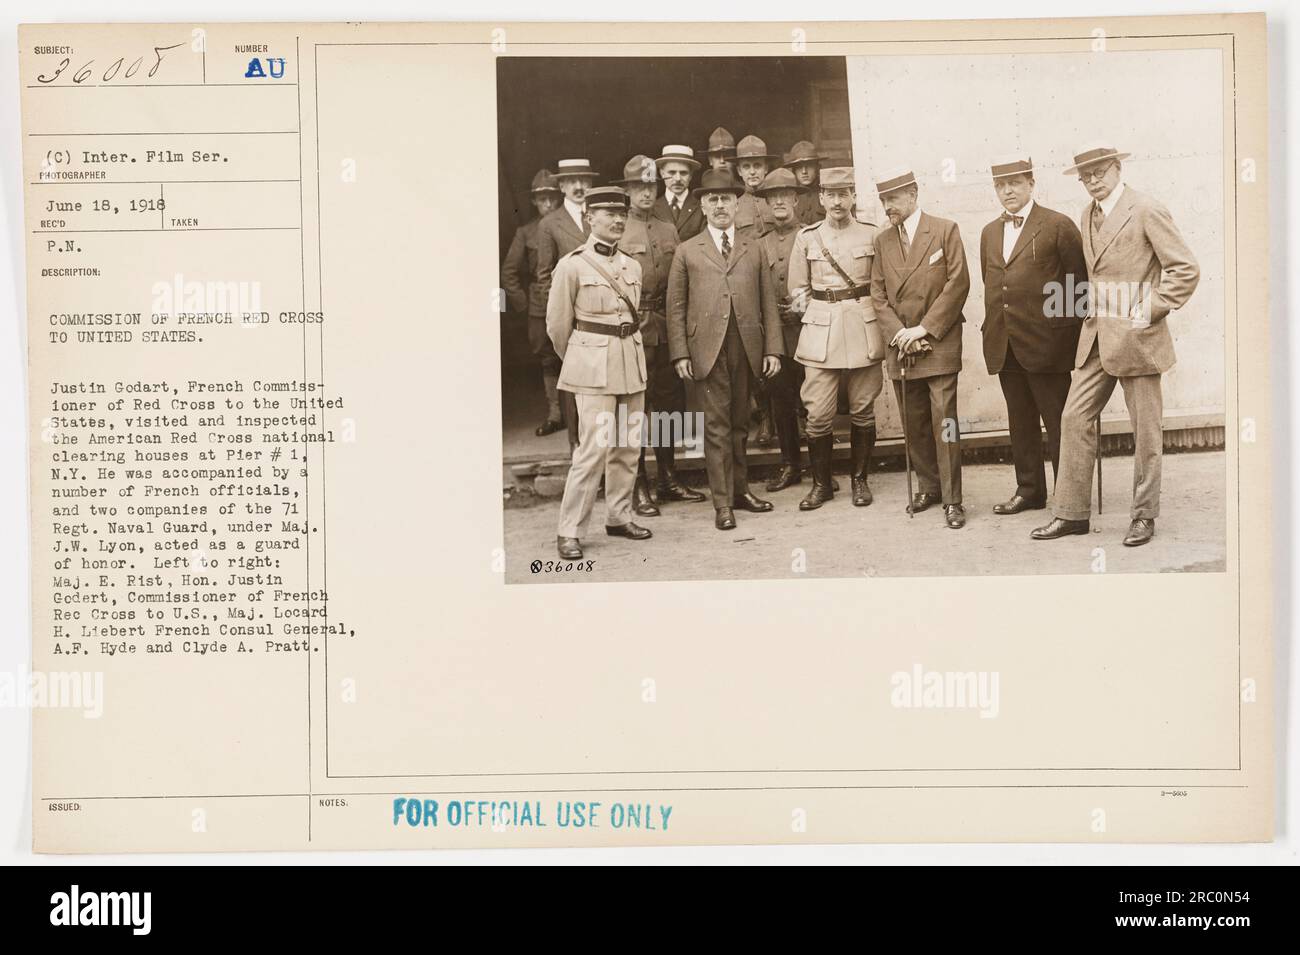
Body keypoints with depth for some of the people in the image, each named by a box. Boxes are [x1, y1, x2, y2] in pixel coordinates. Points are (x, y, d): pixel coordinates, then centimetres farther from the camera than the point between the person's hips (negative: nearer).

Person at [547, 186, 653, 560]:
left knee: (628, 445, 8)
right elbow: (557, 324, 1)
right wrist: (578, 360, 13)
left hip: (632, 361, 6)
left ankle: (619, 517, 22)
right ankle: (570, 532, -3)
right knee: (595, 447, -10)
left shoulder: (632, 266, 11)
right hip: (594, 366, -6)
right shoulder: (571, 266, -5)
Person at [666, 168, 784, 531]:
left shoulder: (754, 249, 14)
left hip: (747, 347, 2)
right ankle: (722, 503, 1)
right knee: (717, 425, -3)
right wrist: (680, 353, -4)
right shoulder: (687, 252, 8)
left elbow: (768, 301, 11)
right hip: (709, 348, -2)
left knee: (740, 422, 9)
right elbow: (676, 307, 5)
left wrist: (773, 348, 3)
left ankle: (739, 490, 20)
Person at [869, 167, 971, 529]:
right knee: (914, 424, 8)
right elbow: (878, 295, 8)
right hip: (901, 346, 4)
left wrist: (924, 329, -12)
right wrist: (901, 333, -6)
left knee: (944, 421, -8)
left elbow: (958, 284, -7)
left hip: (939, 343, -4)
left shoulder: (944, 230, 0)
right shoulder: (882, 240, 11)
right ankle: (929, 485, 22)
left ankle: (952, 499, -4)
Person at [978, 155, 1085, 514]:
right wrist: (995, 328, 12)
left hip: (1046, 342, -6)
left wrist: (1071, 333, -5)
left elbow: (1079, 282, -3)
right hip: (1004, 346, 6)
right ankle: (1029, 490, 22)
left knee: (1058, 423, 0)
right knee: (1020, 422, 13)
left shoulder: (1058, 225, -4)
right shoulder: (990, 232, 15)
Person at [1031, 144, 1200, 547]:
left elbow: (1186, 269, -11)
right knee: (1074, 418, 2)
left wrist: (1151, 310, -14)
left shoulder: (1147, 211, -9)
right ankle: (1072, 513, 9)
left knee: (1145, 430, 3)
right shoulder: (1087, 216, 13)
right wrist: (1090, 310, 13)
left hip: (1136, 336, -7)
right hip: (1095, 336, 7)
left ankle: (1144, 515, 14)